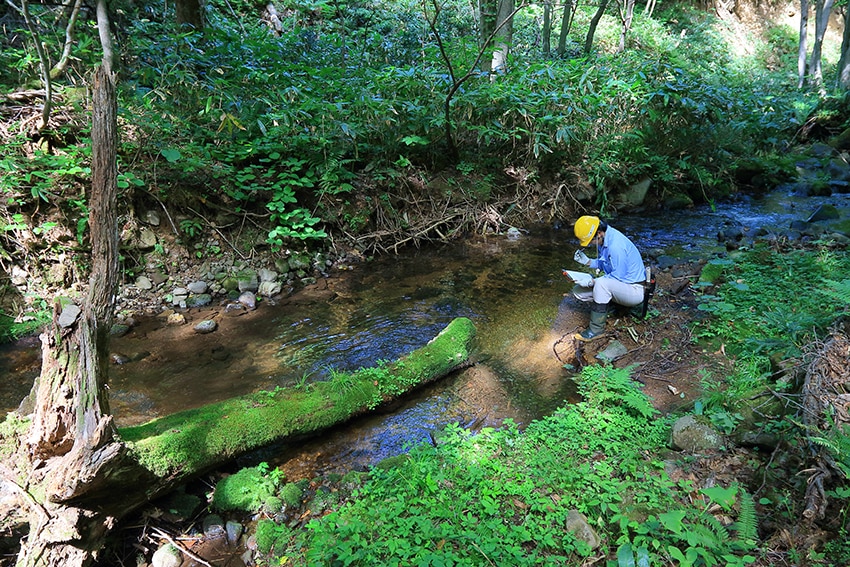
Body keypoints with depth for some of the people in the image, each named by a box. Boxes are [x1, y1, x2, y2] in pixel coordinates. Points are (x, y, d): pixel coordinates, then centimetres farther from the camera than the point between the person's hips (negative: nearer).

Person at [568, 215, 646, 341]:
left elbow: (618, 276, -25)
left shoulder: (616, 245, -29)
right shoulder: (603, 239, 1)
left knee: (601, 283, -37)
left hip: (634, 290, -9)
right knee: (578, 291, 2)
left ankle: (596, 329, -24)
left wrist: (593, 282, -23)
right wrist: (588, 262, -4)